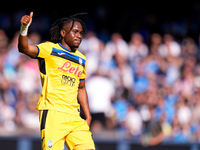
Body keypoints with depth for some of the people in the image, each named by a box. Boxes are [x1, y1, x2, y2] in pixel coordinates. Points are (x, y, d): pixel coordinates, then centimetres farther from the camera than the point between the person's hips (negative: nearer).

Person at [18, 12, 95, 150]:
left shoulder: (81, 60, 20)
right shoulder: (49, 49, 1)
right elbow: (24, 48, -15)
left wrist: (88, 116, 22)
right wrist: (24, 29, -35)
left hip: (74, 117, 6)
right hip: (52, 112, -6)